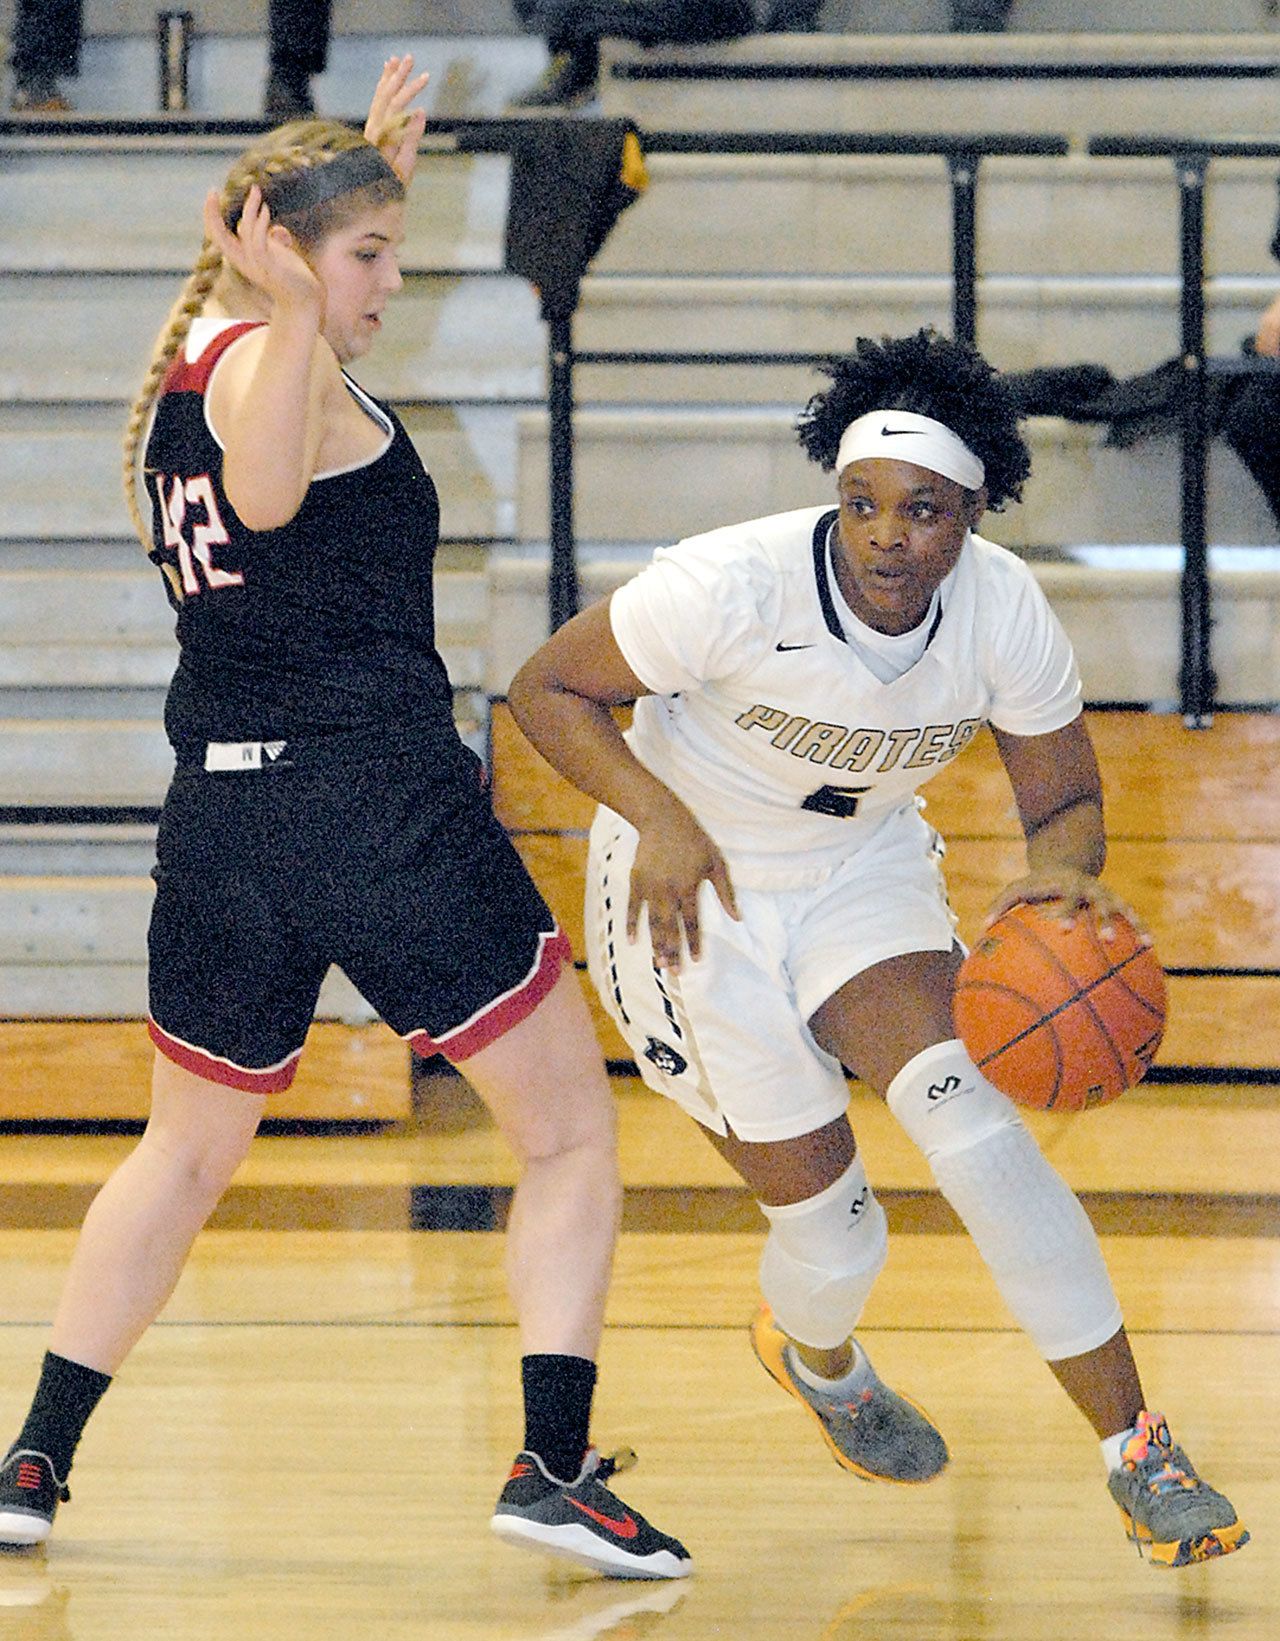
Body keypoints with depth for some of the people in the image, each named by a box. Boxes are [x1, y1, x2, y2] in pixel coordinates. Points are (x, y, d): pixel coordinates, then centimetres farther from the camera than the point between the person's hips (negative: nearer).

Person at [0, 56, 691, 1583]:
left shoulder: (184, 365, 14)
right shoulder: (272, 362, -12)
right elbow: (267, 494, -36)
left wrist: (365, 175, 41)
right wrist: (290, 304, -47)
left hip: (222, 818, 8)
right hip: (386, 809, -8)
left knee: (185, 1150, 25)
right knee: (572, 1132, 3)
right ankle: (553, 1467, -8)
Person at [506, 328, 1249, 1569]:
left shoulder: (1002, 609, -18)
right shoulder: (735, 586, -30)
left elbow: (1062, 797, -5)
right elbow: (547, 689, -18)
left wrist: (1062, 872, -29)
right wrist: (656, 814, -34)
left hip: (864, 871, 3)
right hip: (695, 895, -3)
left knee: (961, 1108, -23)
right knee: (826, 1219, -4)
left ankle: (1136, 1451, -18)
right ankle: (818, 1360, 37)